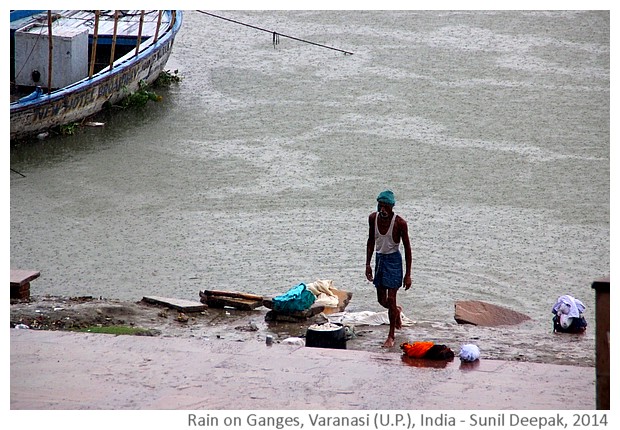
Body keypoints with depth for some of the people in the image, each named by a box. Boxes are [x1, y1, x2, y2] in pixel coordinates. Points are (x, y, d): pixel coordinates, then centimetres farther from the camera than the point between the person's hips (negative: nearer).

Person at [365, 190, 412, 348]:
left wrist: (408, 274, -12)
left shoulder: (400, 222, -18)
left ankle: (391, 336, 5)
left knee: (391, 299, -7)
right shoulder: (373, 218, -5)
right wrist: (368, 264, 8)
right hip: (379, 258, 5)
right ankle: (397, 311, 46)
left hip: (393, 259, -5)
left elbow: (407, 247, -11)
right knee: (381, 300, 11)